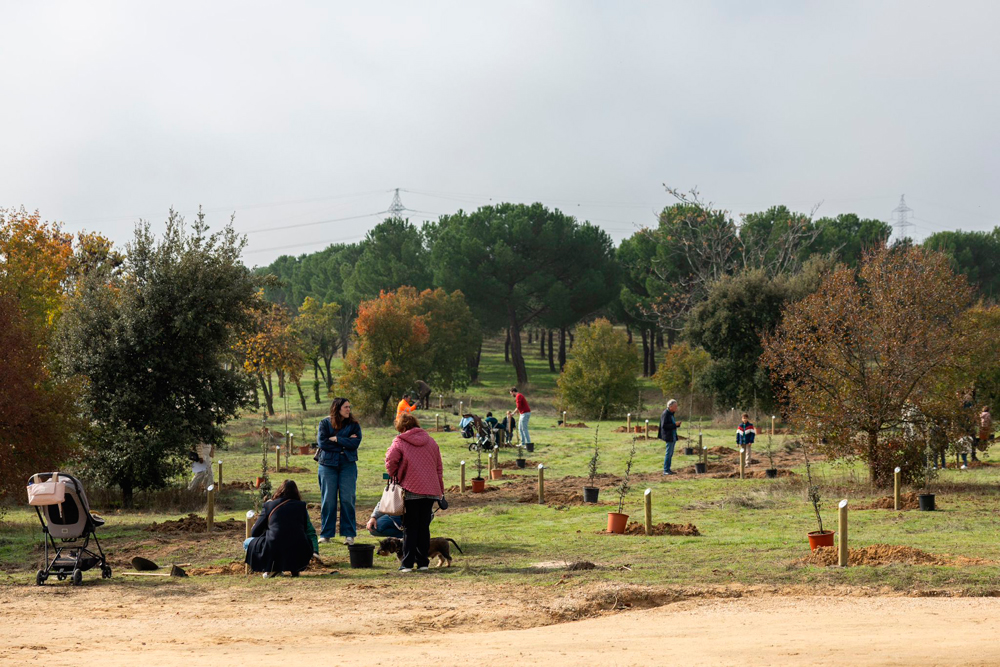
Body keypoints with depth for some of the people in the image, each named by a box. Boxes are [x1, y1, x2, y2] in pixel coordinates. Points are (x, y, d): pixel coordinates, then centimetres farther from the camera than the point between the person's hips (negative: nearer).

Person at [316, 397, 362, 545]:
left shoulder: (354, 425, 5)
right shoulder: (325, 423, 3)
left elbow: (355, 443, -10)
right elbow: (322, 442, -10)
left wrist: (336, 439, -10)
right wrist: (345, 443, -9)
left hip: (348, 465, 0)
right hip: (328, 465, 0)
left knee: (347, 499, -3)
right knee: (328, 500, 1)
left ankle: (349, 534, 3)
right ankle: (326, 534, 9)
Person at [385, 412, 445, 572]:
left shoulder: (399, 442, -4)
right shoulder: (430, 441, 11)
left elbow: (391, 460, -19)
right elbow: (439, 467, 14)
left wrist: (394, 476, 0)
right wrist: (440, 491, 20)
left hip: (411, 490, -4)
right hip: (430, 491, 4)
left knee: (410, 528, 2)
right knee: (424, 526, 11)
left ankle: (408, 563, -1)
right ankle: (423, 562, 10)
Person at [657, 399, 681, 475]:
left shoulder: (671, 413, 13)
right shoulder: (665, 414, -15)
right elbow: (664, 425, -20)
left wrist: (677, 424, 4)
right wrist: (674, 424, -21)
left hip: (673, 436, 10)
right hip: (669, 436, -10)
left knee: (670, 453, 11)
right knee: (669, 453, -7)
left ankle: (668, 469, 16)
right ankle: (665, 470, -4)